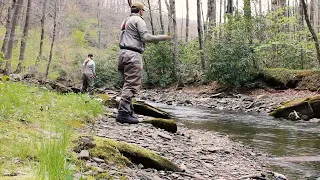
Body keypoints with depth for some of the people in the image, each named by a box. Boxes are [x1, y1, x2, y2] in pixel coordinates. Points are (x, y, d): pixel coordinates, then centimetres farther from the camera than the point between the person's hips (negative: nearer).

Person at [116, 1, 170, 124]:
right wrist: (162, 37, -1)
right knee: (132, 85, -11)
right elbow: (146, 37, -13)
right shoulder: (138, 20, -3)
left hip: (123, 53, 9)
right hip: (133, 54, -9)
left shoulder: (126, 21, 24)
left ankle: (128, 111, 9)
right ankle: (123, 113, -17)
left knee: (128, 84, 12)